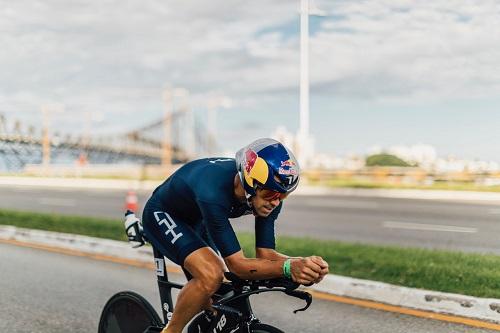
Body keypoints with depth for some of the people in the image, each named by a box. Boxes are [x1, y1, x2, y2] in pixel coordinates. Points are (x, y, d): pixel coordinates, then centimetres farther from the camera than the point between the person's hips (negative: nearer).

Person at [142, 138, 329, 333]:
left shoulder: (270, 195, -22)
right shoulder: (214, 193, -42)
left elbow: (265, 254, -19)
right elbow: (237, 265, -40)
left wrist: (303, 265, -38)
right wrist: (288, 267, -54)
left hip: (195, 221, 7)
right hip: (162, 215, -7)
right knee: (211, 276, -29)